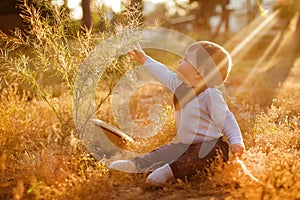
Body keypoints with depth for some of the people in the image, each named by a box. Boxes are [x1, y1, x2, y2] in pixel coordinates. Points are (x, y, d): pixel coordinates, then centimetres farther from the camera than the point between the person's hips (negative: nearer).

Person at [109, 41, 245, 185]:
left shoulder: (210, 94, -19)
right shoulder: (179, 85, 6)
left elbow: (226, 119, -17)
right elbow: (165, 74, 24)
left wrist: (236, 142, -28)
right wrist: (144, 60, 34)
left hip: (210, 145, -9)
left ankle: (170, 170, -43)